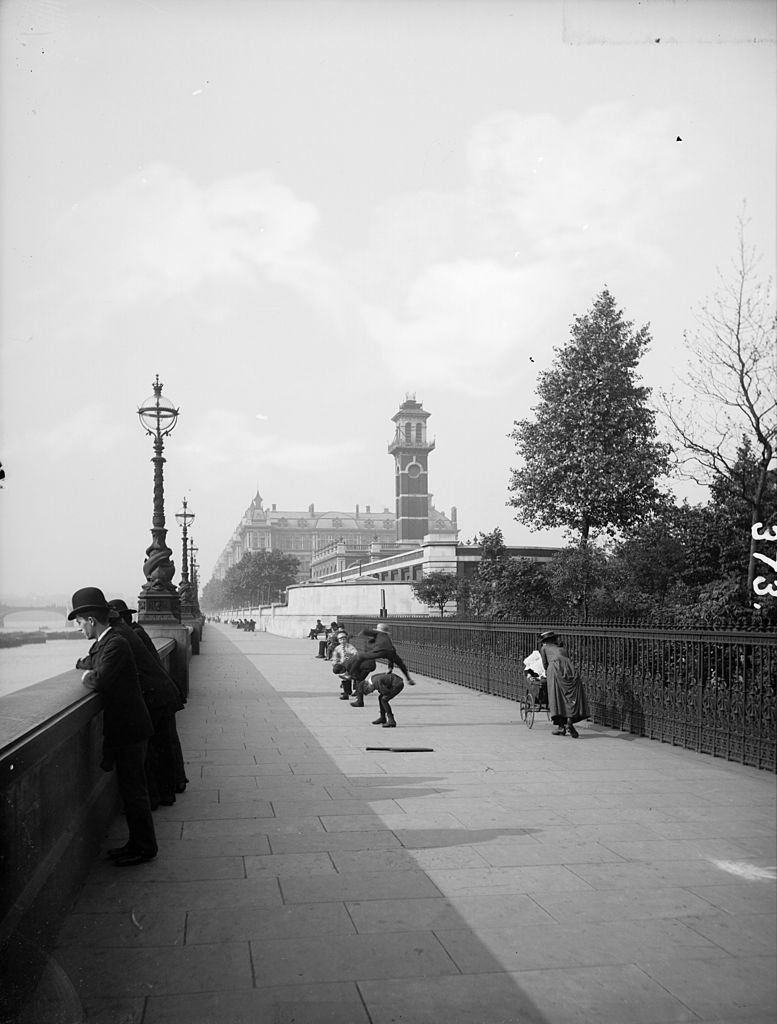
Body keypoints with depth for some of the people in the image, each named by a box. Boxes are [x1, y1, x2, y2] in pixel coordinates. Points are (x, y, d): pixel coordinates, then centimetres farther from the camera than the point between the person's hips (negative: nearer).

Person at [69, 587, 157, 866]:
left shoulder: (116, 644, -20)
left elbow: (100, 682, -26)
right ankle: (138, 843, 27)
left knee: (133, 790, 0)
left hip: (128, 729, -9)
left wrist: (91, 677, -8)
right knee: (131, 789, 16)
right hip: (123, 728, 9)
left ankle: (144, 848, 11)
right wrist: (92, 675, -4)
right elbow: (97, 675, 15)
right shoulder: (103, 643, 11)